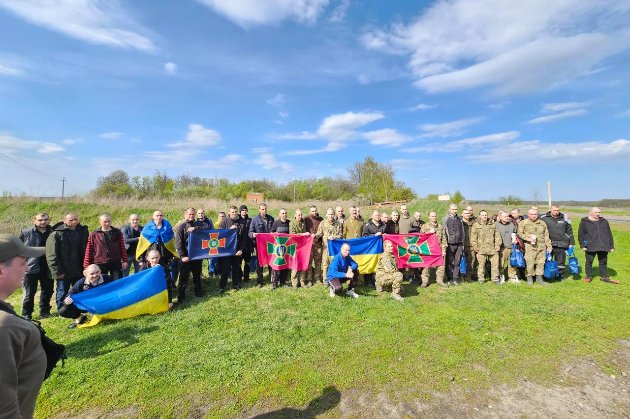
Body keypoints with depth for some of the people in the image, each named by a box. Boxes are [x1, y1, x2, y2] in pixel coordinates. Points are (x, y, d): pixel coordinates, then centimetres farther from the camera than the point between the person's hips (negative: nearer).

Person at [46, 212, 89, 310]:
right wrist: (58, 272, -15)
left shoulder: (83, 231, 4)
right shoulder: (56, 234, -9)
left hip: (79, 271, 4)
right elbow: (52, 256, -11)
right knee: (62, 293, 11)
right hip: (64, 272, -4)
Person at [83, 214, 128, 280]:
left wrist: (124, 260, 2)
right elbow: (89, 251, 3)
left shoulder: (117, 232, 5)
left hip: (116, 263, 0)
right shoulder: (94, 234, 2)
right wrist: (86, 266, 1)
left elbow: (122, 247, 5)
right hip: (100, 264, 0)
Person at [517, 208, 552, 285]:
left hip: (541, 246, 4)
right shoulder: (523, 223, 2)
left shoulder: (542, 223, 16)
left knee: (541, 262, 6)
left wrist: (549, 246, 14)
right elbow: (519, 233, -1)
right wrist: (527, 238, -16)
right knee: (530, 262, -4)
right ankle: (529, 277, 9)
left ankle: (539, 278, 18)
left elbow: (546, 236, 18)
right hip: (529, 246, -4)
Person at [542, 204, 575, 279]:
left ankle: (561, 276, 21)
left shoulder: (564, 218, 7)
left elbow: (569, 231, 13)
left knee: (560, 262, 9)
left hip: (561, 245, 2)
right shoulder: (544, 218, -1)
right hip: (548, 244, -2)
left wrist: (571, 243, 10)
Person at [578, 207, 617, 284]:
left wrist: (611, 246, 10)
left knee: (603, 262, 11)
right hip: (590, 247, -3)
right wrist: (582, 245, -5)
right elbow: (580, 234, 1)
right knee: (589, 261, 3)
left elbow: (609, 234, 14)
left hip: (603, 246, 3)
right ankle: (588, 276, 15)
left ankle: (604, 277, 23)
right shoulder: (584, 222, 0)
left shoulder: (604, 221, 11)